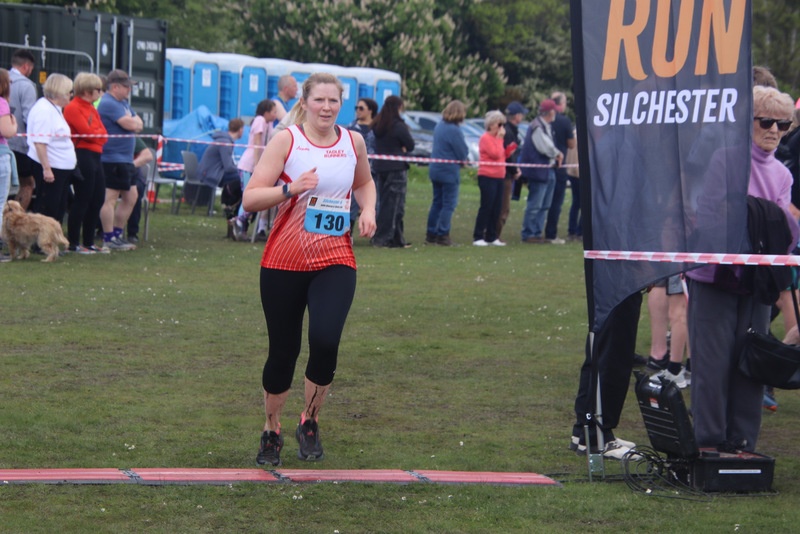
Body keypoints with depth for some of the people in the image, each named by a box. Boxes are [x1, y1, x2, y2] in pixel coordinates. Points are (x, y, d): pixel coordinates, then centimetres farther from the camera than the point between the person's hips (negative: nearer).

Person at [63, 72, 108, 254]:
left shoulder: (92, 109, 18)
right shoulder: (73, 108, -10)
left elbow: (103, 134, 10)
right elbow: (87, 132, -17)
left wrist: (95, 134, -9)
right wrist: (99, 134, 2)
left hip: (95, 156, 9)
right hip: (83, 155, -9)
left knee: (97, 200, 10)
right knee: (82, 201, -7)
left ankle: (89, 242, 18)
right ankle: (73, 243, -1)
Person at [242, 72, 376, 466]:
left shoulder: (353, 142, 6)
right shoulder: (286, 141, -5)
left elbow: (363, 182, 28)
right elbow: (250, 198, -10)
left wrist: (368, 210, 8)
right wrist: (291, 188, -24)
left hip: (335, 260, 2)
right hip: (284, 261, -1)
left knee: (325, 341, -19)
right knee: (283, 350, 5)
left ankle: (310, 422, 5)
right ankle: (272, 431, 28)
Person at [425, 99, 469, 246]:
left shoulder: (439, 126, 8)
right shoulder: (454, 130, -20)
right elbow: (463, 153, -16)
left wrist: (461, 158, 5)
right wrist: (462, 160, 5)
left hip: (435, 170, 8)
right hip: (449, 172, -8)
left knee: (437, 202, 15)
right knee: (449, 204, -1)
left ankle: (431, 234, 17)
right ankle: (442, 234, -2)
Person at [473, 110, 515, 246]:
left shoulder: (496, 138, 17)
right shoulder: (486, 138, -10)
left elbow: (503, 155, 20)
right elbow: (495, 154, -19)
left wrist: (512, 147, 5)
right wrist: (500, 138, -11)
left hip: (499, 177, 9)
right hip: (487, 177, -9)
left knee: (496, 208, 7)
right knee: (486, 207, -9)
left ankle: (491, 237, 12)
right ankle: (478, 237, -6)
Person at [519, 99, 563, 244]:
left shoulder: (546, 126, 17)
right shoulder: (537, 127, -15)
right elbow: (545, 147, -20)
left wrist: (556, 156, -1)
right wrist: (558, 154, -4)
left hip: (548, 170, 10)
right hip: (538, 171, -10)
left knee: (544, 206, 13)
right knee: (535, 205, -7)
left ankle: (537, 233, 18)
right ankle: (528, 234, -3)